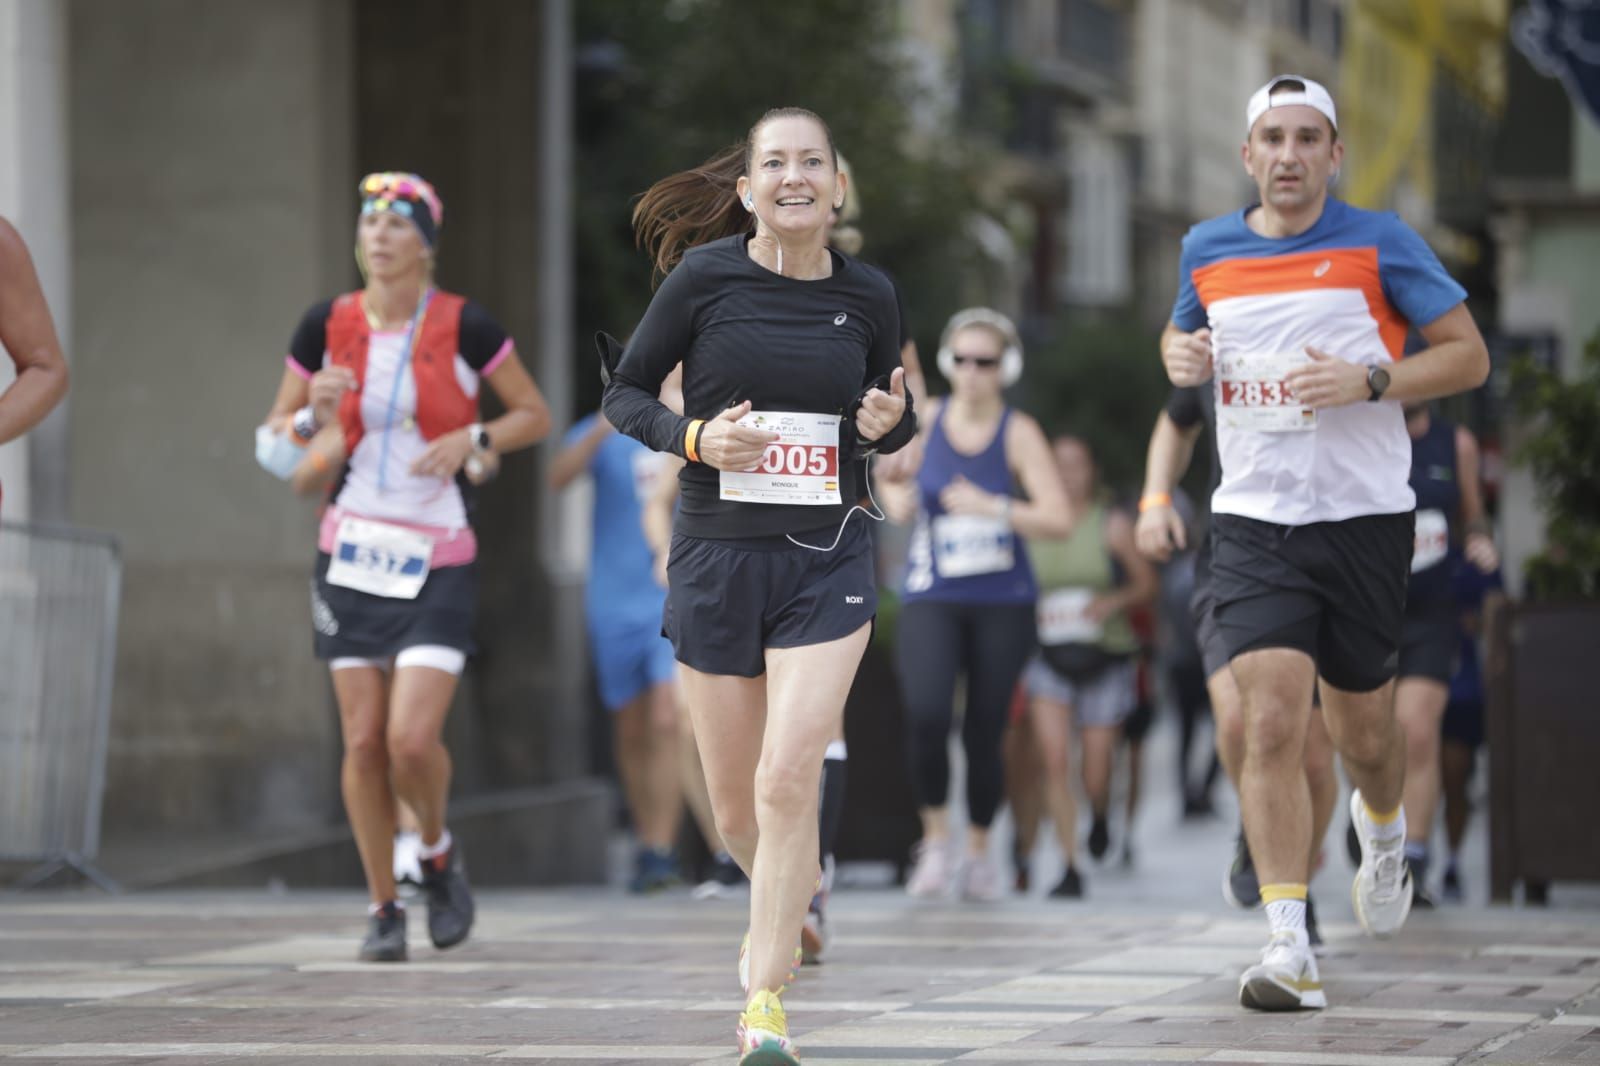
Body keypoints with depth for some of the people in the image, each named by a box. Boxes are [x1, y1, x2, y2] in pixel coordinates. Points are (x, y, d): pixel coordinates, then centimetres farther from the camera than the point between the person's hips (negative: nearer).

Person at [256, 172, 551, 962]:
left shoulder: (464, 327, -6)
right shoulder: (326, 327, 2)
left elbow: (536, 414, 5)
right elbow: (276, 437, 11)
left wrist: (472, 439, -13)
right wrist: (313, 419, -10)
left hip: (438, 562, -3)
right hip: (351, 554, 3)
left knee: (413, 738, -14)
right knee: (363, 741, 0)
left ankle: (438, 854, 16)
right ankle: (383, 908, 14)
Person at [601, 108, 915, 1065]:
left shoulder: (869, 295, 1)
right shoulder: (704, 278, -5)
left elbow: (892, 419, 16)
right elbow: (625, 394, 3)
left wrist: (891, 423, -7)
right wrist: (695, 438, -15)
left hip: (828, 562, 0)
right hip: (717, 556, 0)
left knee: (788, 780, -16)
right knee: (737, 807, 9)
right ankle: (789, 901, 43)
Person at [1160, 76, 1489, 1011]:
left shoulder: (1380, 243, -3)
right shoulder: (1206, 250, 7)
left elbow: (1469, 356, -2)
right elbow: (1183, 335, 26)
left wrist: (1368, 382, -17)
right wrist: (1180, 355, 2)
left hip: (1364, 517, -1)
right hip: (1253, 522, 1)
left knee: (1363, 733, 11)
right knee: (1273, 724, -15)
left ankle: (1383, 830, 48)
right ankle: (1290, 949, -17)